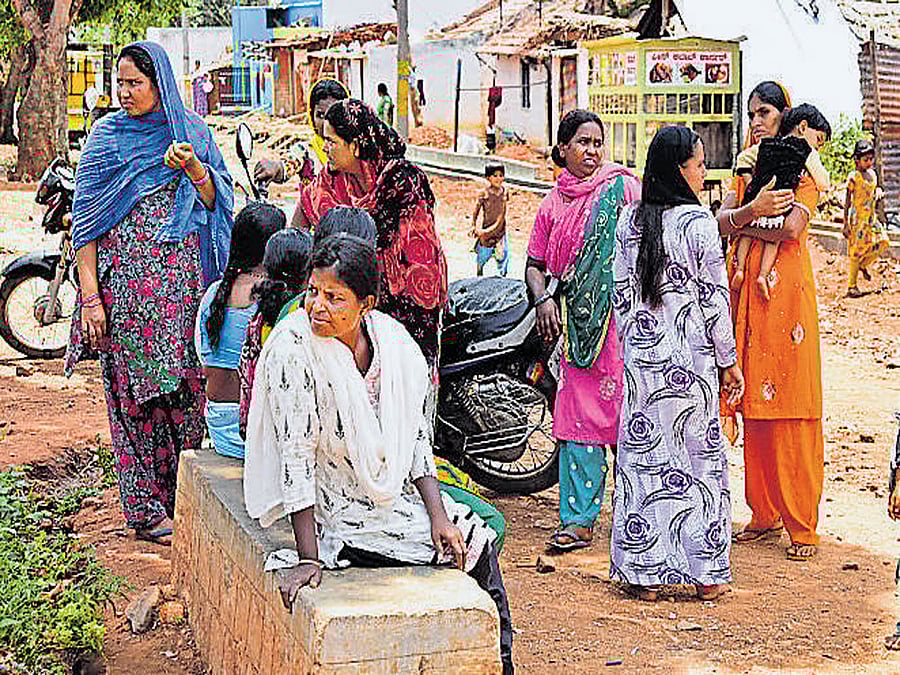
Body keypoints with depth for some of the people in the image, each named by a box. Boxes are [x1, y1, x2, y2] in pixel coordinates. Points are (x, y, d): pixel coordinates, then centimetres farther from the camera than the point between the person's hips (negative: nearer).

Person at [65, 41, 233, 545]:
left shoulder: (194, 132, 9)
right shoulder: (107, 135, 3)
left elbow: (217, 204, 10)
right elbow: (86, 219, 0)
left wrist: (194, 168, -11)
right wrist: (90, 295, -7)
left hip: (184, 283, 2)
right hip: (126, 282, -2)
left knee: (187, 387, 3)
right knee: (134, 392, -1)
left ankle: (185, 498, 15)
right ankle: (146, 510, 5)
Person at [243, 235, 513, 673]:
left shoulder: (391, 339, -4)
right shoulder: (293, 351, -19)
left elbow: (416, 435, 3)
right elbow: (297, 456, -21)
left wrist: (438, 514, -7)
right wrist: (308, 559, -23)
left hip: (399, 491, 6)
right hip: (340, 511, -5)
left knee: (480, 537, -7)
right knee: (473, 550, -14)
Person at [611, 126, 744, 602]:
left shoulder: (628, 220, 2)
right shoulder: (698, 221, -11)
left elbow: (622, 293, 6)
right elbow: (715, 297, -9)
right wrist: (728, 361, 0)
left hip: (640, 354, 4)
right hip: (691, 359, -4)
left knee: (643, 454, 7)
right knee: (699, 455, 5)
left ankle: (644, 573, 10)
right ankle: (706, 574, 11)